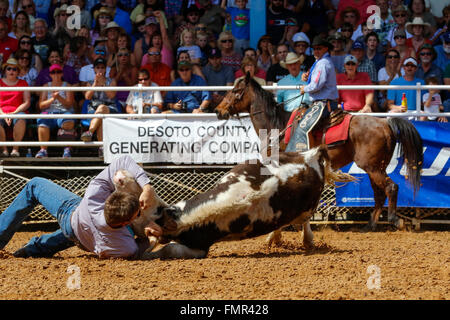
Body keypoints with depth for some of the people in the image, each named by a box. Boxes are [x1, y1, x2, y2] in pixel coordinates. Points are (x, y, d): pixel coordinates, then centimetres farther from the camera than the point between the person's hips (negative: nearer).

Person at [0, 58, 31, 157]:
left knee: (20, 119, -38)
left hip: (17, 111, 0)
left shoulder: (23, 83, 17)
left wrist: (14, 113, -10)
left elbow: (27, 103, 7)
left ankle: (15, 149, -35)